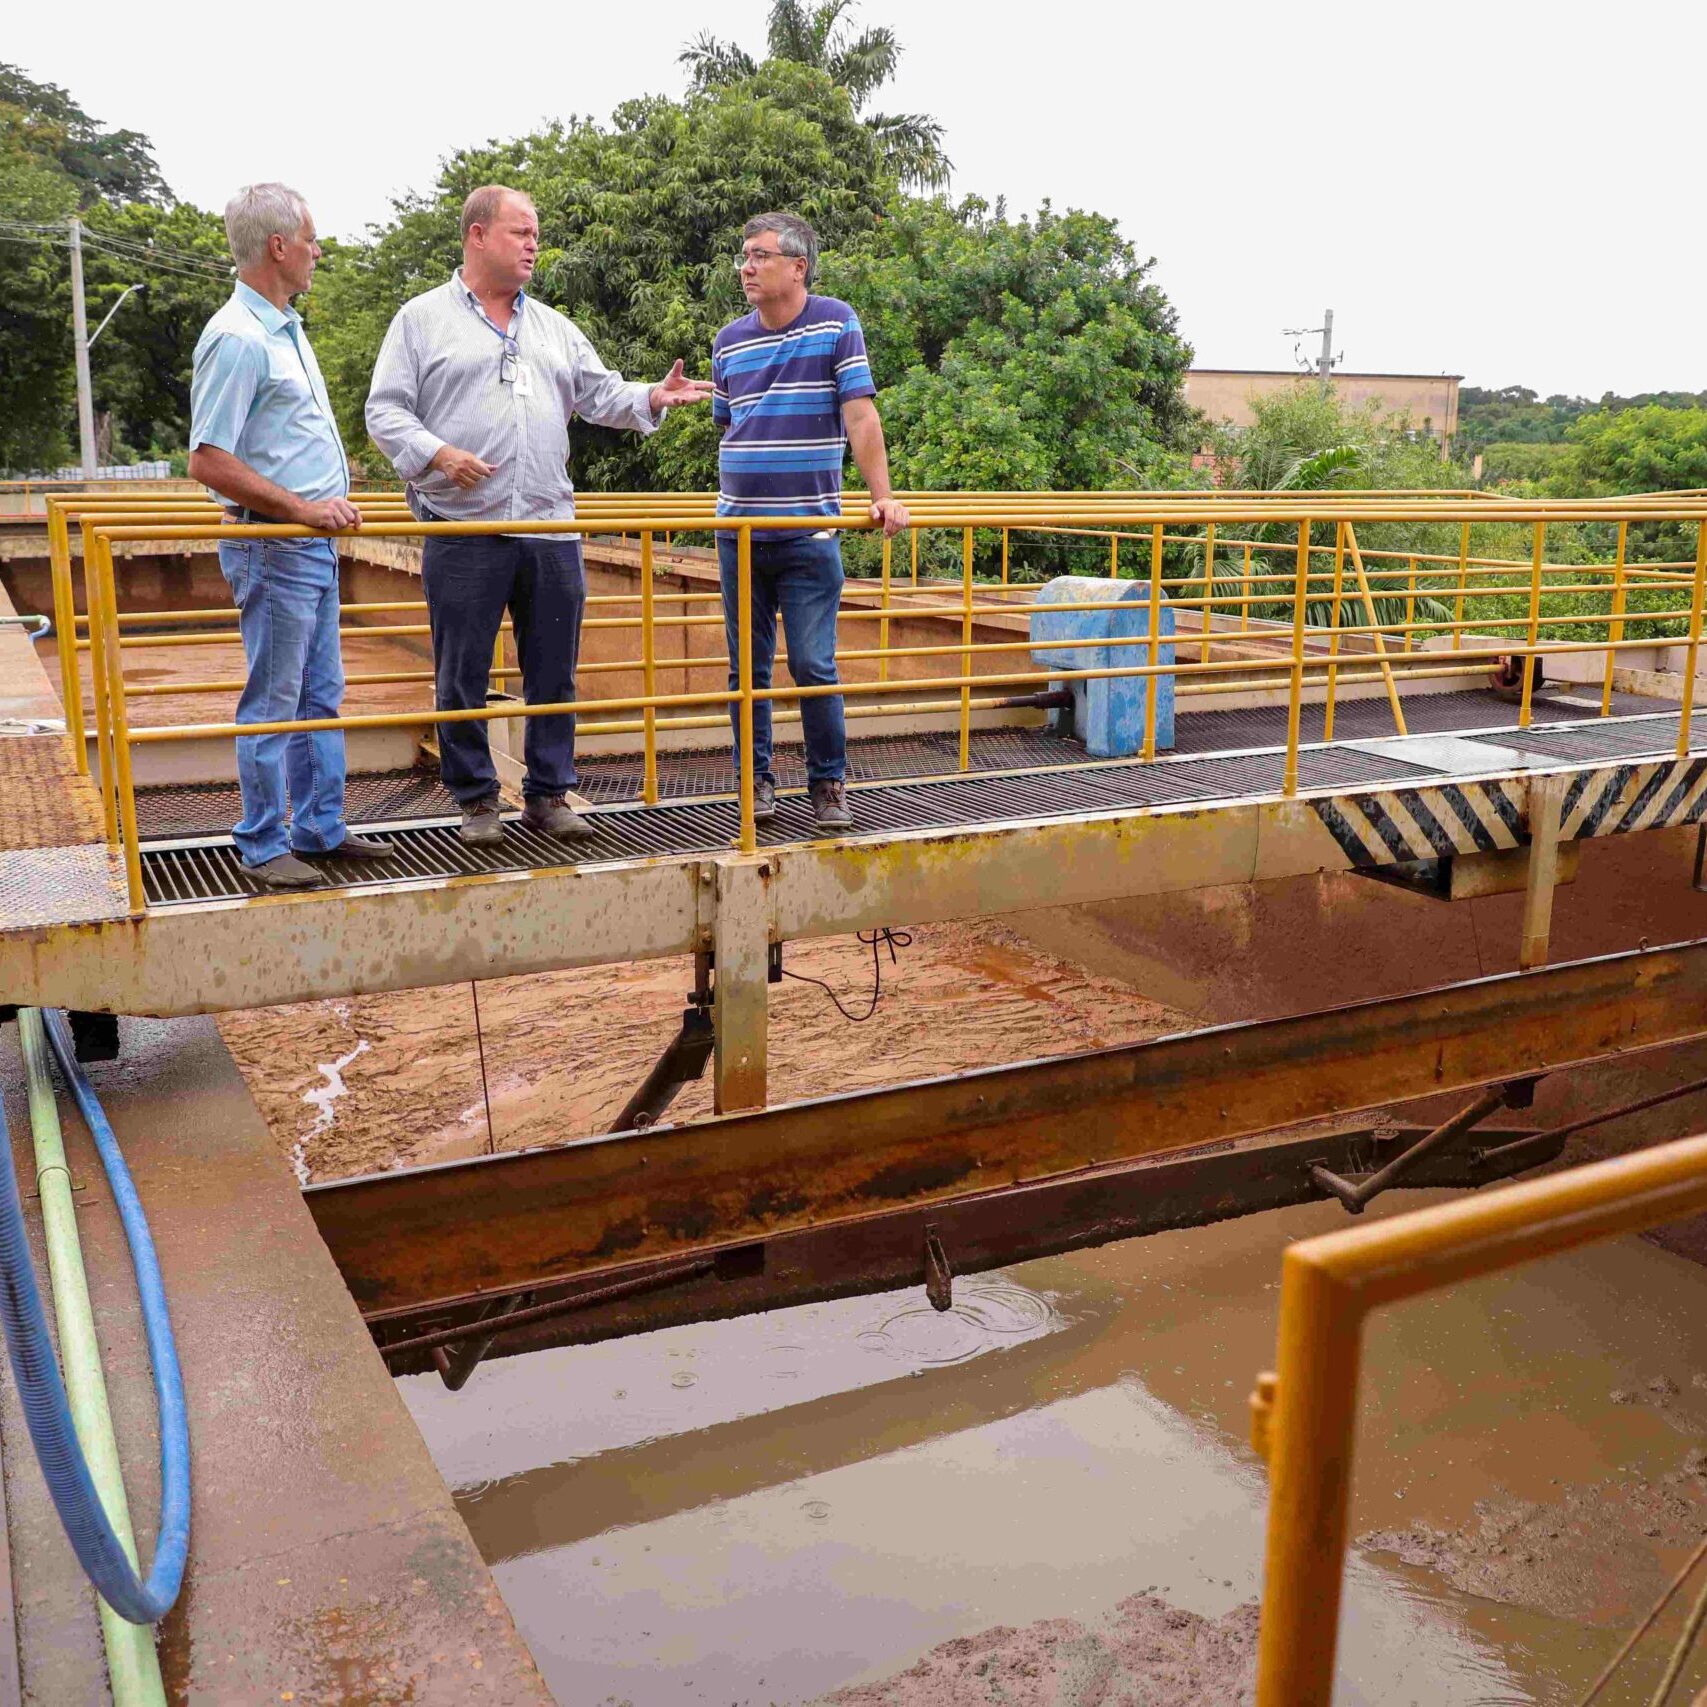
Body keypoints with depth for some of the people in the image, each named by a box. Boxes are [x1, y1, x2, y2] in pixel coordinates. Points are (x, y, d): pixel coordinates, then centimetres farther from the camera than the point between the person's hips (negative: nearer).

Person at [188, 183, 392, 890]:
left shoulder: (286, 327, 15)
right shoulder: (235, 339, -16)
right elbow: (208, 463, -21)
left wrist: (328, 482, 18)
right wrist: (300, 508, -21)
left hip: (314, 546, 10)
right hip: (273, 549, -10)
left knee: (320, 696, 14)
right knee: (273, 703, -2)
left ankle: (320, 828, 23)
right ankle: (263, 845, 7)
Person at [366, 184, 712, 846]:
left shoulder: (554, 327, 19)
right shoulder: (423, 319, 6)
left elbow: (602, 395, 16)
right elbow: (386, 411, 1)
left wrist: (655, 397, -4)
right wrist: (436, 455, -16)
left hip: (551, 530, 4)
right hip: (463, 532, -4)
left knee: (553, 674, 7)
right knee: (462, 676, 1)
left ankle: (548, 794, 18)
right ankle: (476, 800, 13)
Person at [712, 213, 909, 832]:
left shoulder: (836, 323, -1)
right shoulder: (728, 341, 10)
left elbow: (860, 416, -8)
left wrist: (883, 498, -15)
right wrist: (730, 503, 16)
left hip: (809, 531, -4)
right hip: (738, 531, 4)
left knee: (813, 666, -4)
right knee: (747, 667, 7)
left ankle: (828, 784, 9)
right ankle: (756, 779, 18)